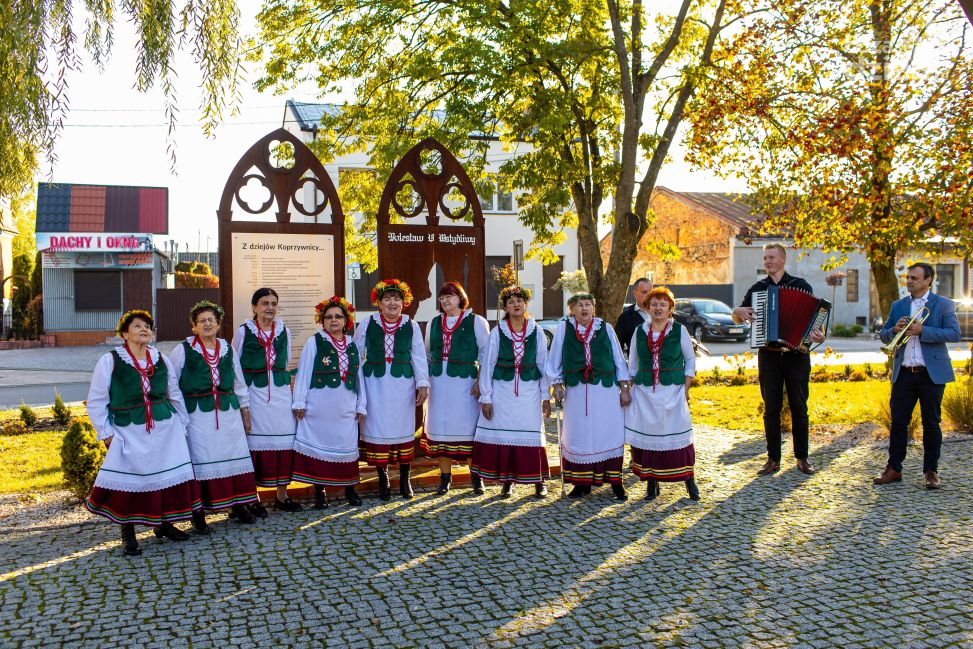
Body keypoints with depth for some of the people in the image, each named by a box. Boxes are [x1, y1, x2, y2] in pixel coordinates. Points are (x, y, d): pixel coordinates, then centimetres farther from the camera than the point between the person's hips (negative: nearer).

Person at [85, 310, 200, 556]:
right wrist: (106, 433, -5)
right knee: (129, 480, -5)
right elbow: (95, 402, 0)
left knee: (167, 476, 5)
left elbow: (175, 394, 17)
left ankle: (163, 523, 23)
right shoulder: (110, 361, -3)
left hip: (165, 428, 4)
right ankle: (127, 534, 9)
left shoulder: (161, 359, 8)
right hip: (129, 433, -4)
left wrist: (182, 423, 12)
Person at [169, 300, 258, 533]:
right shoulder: (183, 350, -2)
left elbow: (239, 383, 17)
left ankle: (238, 505, 18)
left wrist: (245, 413, 17)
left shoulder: (227, 349, 11)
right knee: (201, 461, -1)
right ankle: (199, 513, 10)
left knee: (235, 456, 5)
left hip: (228, 412, 4)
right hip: (197, 415, -4)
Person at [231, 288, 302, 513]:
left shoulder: (284, 331, 10)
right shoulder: (244, 332, 0)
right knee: (254, 441, -3)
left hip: (280, 392, 3)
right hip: (254, 391, -3)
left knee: (284, 440, 3)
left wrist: (289, 389, 13)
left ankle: (282, 496, 16)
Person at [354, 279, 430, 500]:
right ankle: (383, 480, 14)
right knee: (378, 428, 2)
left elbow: (419, 356, 4)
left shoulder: (411, 325, 3)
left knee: (404, 427, 5)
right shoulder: (368, 323, 2)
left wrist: (423, 384, -1)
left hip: (403, 383, 0)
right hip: (375, 382, 0)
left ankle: (404, 480, 18)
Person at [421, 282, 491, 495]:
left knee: (469, 425, -3)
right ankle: (445, 477, 13)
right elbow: (428, 353, 19)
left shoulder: (476, 322, 1)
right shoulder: (434, 324, 14)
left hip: (465, 380, -4)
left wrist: (480, 381, -10)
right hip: (439, 381, 4)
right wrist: (425, 381, 10)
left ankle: (476, 477, 8)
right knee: (441, 426, 3)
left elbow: (485, 353, -2)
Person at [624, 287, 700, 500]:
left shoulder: (679, 330, 1)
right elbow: (633, 365, 14)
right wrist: (630, 389, 8)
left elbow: (690, 359, 7)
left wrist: (685, 389, 0)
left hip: (672, 391, -2)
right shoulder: (639, 332, 7)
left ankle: (689, 479, 9)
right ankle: (651, 483, 10)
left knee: (678, 433, -4)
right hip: (644, 392, 2)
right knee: (646, 435, 0)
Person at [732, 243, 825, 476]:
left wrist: (819, 335, -20)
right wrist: (738, 312, -6)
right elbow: (737, 319, 17)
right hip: (769, 356, 2)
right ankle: (773, 459, 9)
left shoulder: (800, 285, 3)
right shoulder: (757, 289, 10)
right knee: (771, 409, 3)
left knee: (799, 408, 5)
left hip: (796, 354, -2)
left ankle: (802, 458, 15)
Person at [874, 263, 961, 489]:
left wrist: (922, 330, -19)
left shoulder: (944, 305, 1)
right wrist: (895, 329, -9)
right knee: (898, 422, 3)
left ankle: (931, 471, 14)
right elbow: (884, 336, 13)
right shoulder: (898, 306, 13)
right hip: (903, 373, 3)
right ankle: (894, 469, 10)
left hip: (932, 374, -3)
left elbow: (955, 334, -10)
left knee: (931, 423, 5)